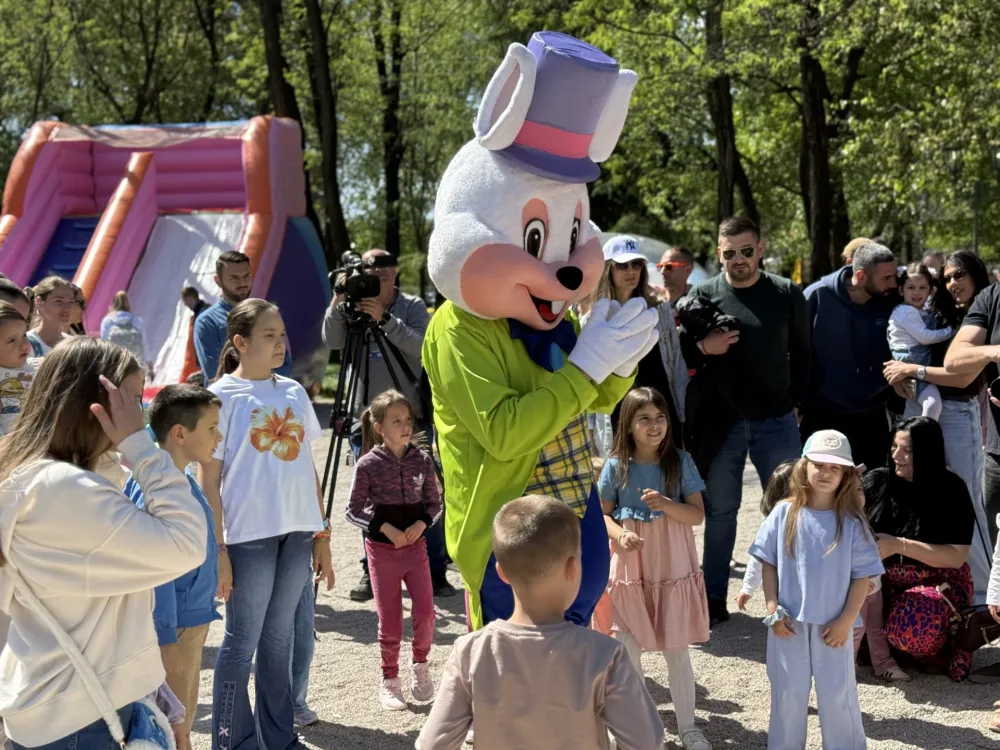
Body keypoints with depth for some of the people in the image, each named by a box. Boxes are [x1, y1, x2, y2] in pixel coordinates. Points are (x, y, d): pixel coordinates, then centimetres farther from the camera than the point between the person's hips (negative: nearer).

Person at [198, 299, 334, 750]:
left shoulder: (293, 392, 11)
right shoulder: (222, 396, -4)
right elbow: (208, 480, -6)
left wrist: (321, 534, 12)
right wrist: (217, 549, -10)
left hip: (297, 533, 5)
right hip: (249, 536, -5)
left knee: (280, 638, 13)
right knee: (241, 643, 2)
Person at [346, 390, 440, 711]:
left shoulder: (422, 460, -1)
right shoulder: (368, 464, -9)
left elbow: (434, 503, 7)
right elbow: (354, 510, -5)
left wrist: (421, 523, -11)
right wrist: (386, 528, -16)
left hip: (415, 543, 2)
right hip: (381, 547, -2)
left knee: (425, 609, -6)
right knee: (389, 618, 3)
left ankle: (420, 665, 19)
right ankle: (389, 680, 19)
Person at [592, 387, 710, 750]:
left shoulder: (680, 462, -6)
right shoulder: (616, 466, -5)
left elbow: (698, 515, -5)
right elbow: (602, 513, 3)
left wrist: (667, 504, -23)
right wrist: (619, 534, -17)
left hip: (673, 570, 0)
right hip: (629, 571, 1)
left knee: (677, 651, 8)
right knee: (628, 651, 7)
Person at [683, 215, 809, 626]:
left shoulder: (787, 294, 1)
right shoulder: (702, 294, -1)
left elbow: (802, 352, 9)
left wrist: (796, 400, 3)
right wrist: (703, 348, -17)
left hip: (776, 421, 0)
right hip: (721, 421, 0)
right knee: (719, 511, 7)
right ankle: (714, 597, 18)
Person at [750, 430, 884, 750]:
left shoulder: (851, 522, -6)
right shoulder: (784, 514, -3)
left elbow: (862, 576, -4)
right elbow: (769, 564, 2)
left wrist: (846, 621, -9)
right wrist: (773, 609, -4)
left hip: (833, 626, -1)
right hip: (789, 623, 1)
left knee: (837, 696, 8)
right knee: (788, 694, 13)